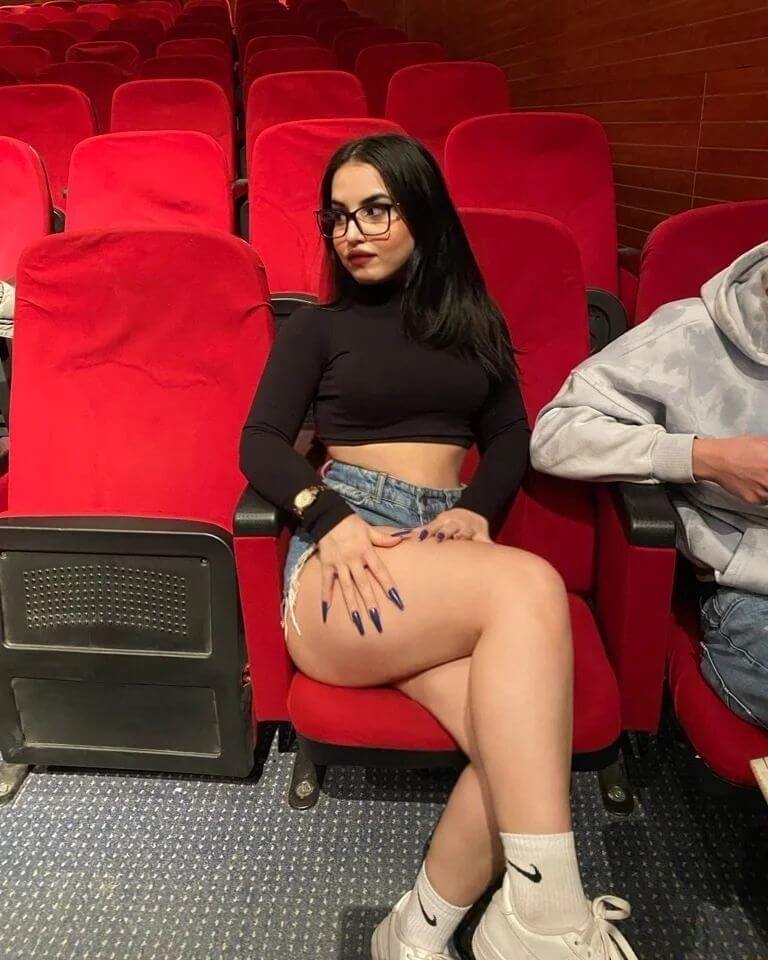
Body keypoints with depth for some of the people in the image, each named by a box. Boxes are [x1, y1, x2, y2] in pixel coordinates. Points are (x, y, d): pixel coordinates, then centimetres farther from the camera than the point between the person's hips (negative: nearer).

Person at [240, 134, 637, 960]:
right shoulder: (316, 327, 14)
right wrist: (330, 518, -16)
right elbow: (260, 444, 3)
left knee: (515, 740, -27)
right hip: (345, 560, -3)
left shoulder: (473, 320, 22)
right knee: (529, 586, -33)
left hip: (443, 552, 3)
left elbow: (511, 437, 14)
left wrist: (476, 509, -7)